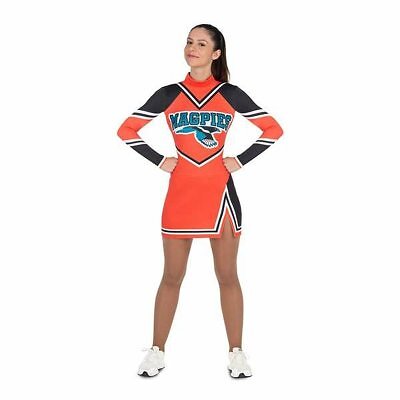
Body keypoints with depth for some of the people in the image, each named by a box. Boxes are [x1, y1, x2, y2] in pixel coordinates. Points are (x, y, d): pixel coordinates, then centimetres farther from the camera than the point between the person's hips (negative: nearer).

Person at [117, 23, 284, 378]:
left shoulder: (231, 95, 2)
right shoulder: (169, 95, 4)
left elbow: (273, 129, 4)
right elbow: (127, 131, 7)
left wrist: (240, 160, -3)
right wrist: (160, 161, -2)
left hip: (220, 193, 0)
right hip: (180, 194, 1)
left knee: (228, 277, 6)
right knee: (172, 277, 7)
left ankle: (236, 353, 17)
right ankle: (157, 352, 18)